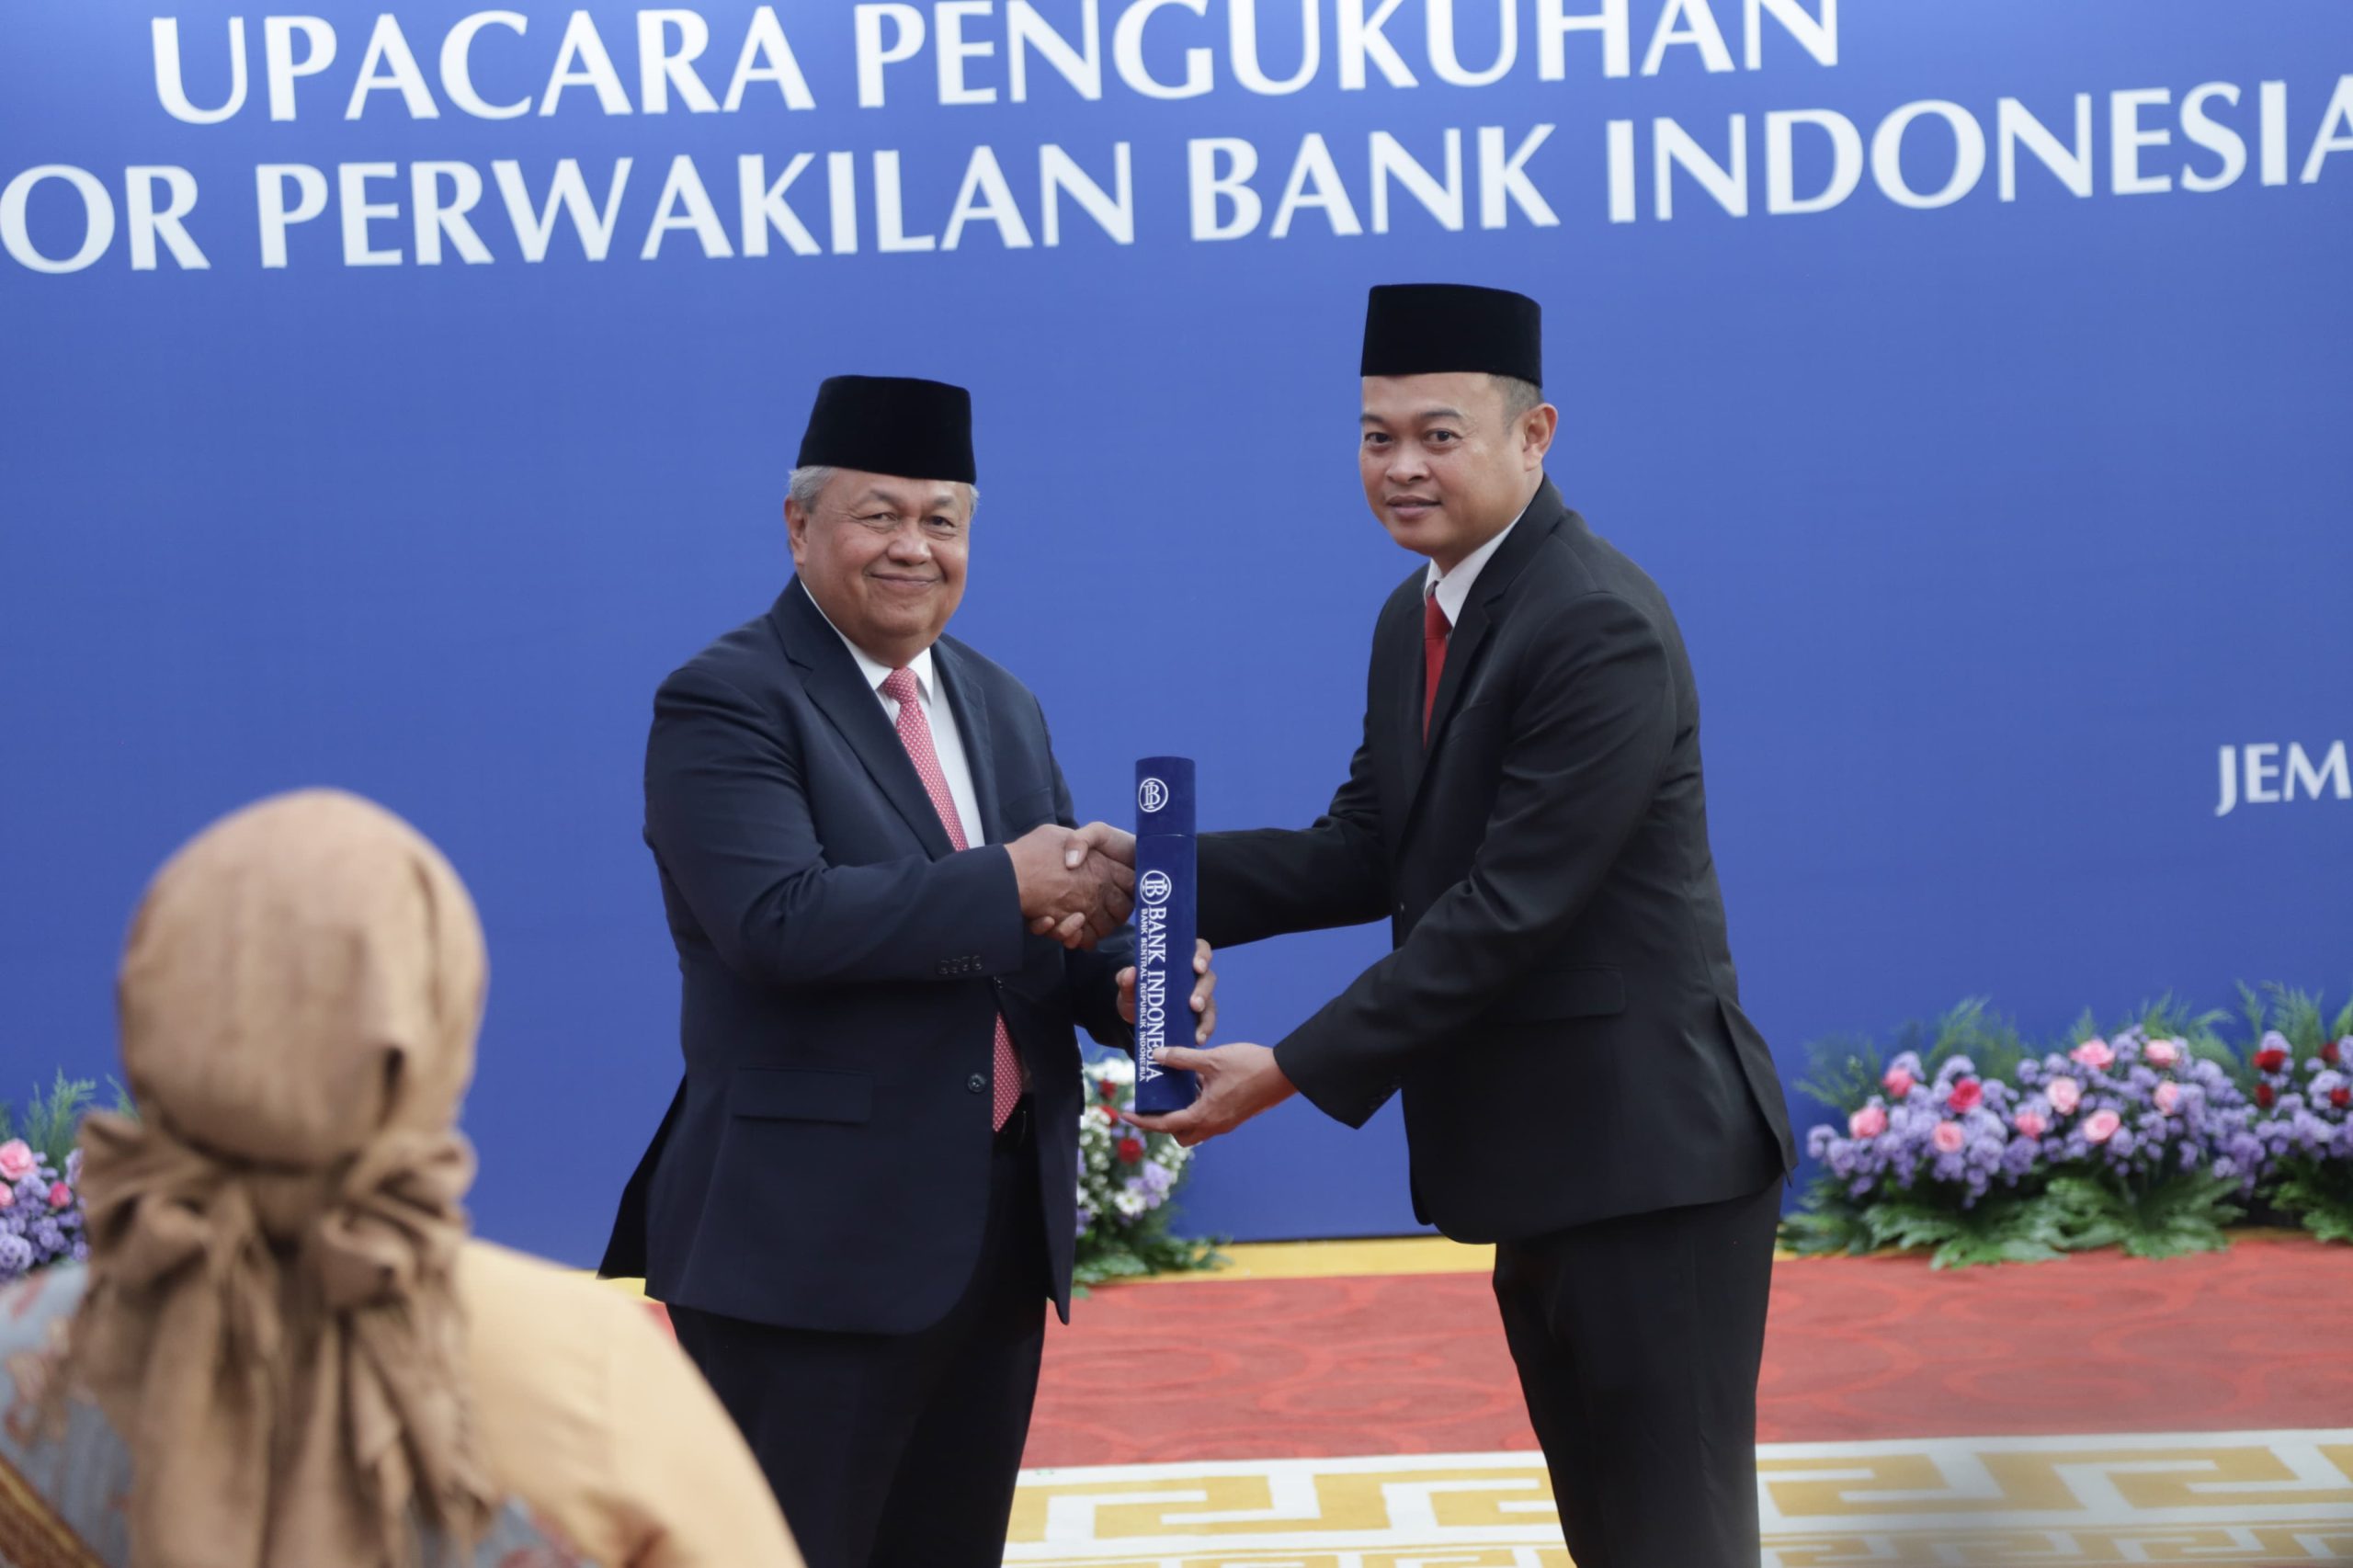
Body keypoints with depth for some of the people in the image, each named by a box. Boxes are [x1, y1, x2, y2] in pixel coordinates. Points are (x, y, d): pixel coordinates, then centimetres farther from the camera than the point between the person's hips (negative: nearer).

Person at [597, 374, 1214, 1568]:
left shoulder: (1002, 705, 14)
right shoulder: (724, 703, -9)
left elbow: (1050, 928, 15)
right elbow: (777, 919, -24)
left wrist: (1123, 983, -7)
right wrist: (1006, 885, -23)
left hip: (1003, 1234, 7)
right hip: (810, 1245, -7)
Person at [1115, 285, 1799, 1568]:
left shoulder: (1601, 627, -19)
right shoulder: (1413, 616, 11)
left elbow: (1509, 906, -22)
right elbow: (1364, 852, 9)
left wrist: (1294, 1069, -20)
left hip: (1645, 1157, -9)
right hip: (1536, 1166, 9)